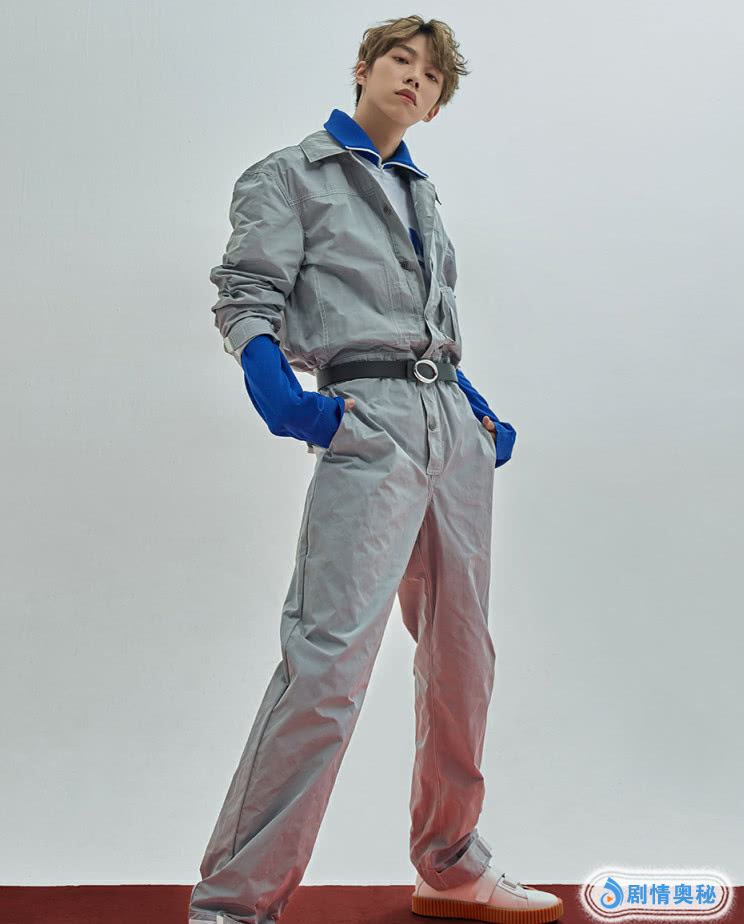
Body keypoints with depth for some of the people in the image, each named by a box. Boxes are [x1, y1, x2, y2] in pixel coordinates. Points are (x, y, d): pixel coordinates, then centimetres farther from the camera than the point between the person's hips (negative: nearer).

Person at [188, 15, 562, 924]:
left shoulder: (421, 192, 26)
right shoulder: (289, 175, 8)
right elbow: (247, 294, -3)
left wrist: (481, 413, 16)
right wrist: (270, 377, -23)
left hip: (453, 426, 7)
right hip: (366, 422, -7)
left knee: (462, 654, 8)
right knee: (329, 659, -17)